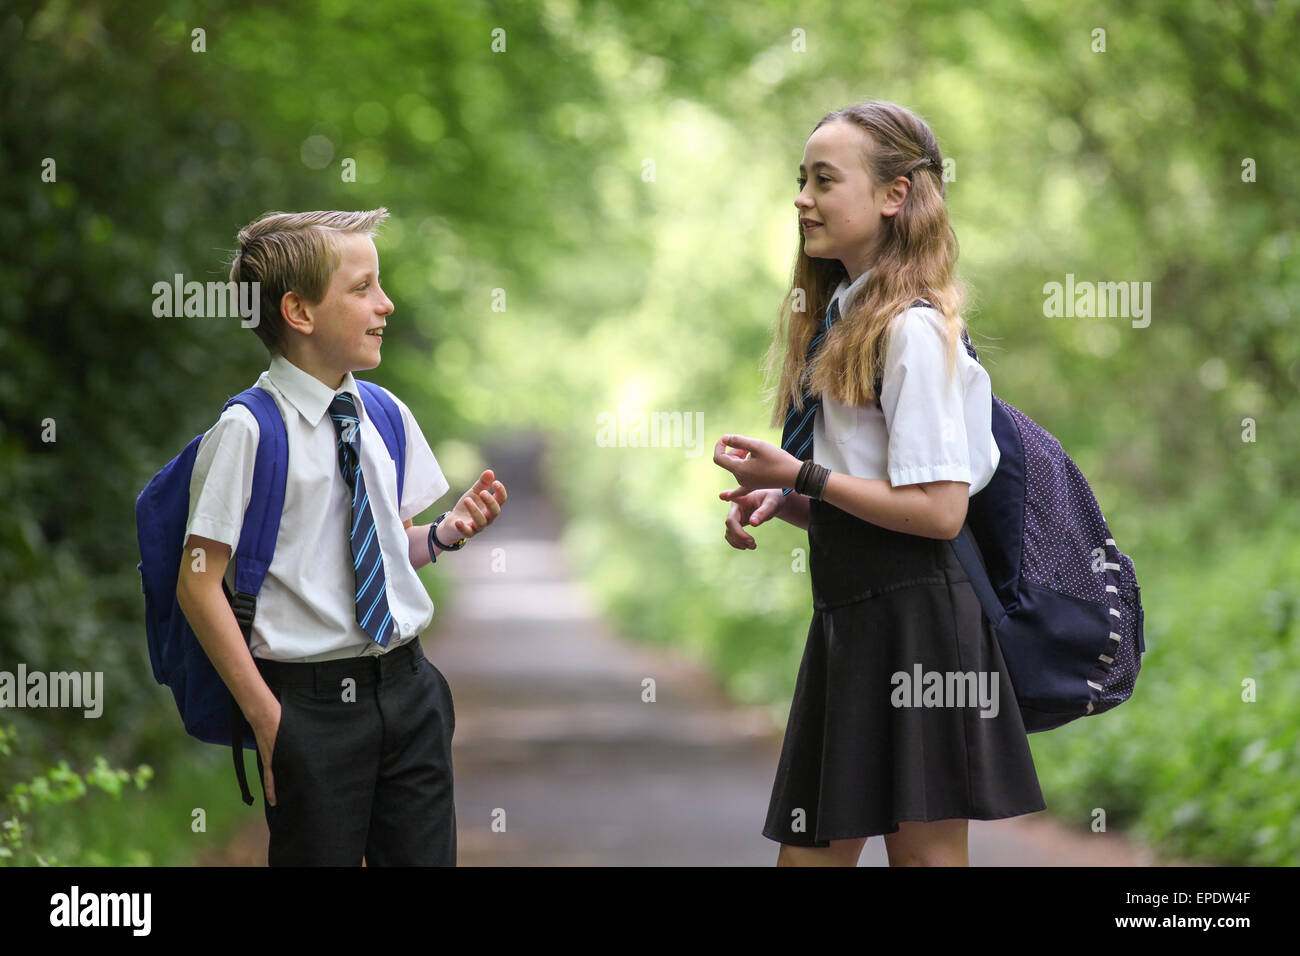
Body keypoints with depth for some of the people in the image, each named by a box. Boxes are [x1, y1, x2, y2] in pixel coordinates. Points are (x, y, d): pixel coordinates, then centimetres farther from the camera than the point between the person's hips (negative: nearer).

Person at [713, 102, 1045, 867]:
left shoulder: (913, 330, -13)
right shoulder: (841, 317, 14)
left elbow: (939, 509, -19)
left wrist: (804, 479, -14)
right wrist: (780, 503, 3)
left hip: (911, 619, -9)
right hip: (850, 614, 9)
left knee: (924, 847, -1)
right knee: (808, 849, 10)